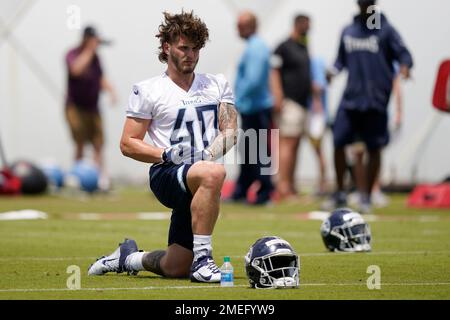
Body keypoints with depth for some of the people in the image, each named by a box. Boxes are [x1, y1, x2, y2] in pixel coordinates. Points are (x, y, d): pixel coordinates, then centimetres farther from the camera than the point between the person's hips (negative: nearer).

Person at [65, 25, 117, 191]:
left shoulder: (95, 57, 9)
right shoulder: (73, 54, -10)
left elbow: (101, 78, 17)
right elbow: (76, 69, -31)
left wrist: (110, 90, -1)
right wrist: (89, 51, -25)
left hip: (93, 107, 6)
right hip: (76, 107, -6)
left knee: (98, 144, 1)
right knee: (80, 145, -10)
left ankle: (102, 176, -1)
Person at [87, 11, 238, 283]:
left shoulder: (218, 85, 16)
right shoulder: (147, 91, 3)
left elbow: (230, 132, 7)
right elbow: (128, 144, 2)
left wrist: (210, 154, -14)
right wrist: (165, 155, -14)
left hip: (197, 185, 5)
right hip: (166, 175, -5)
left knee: (175, 268, 2)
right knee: (213, 174, -40)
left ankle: (127, 258, 34)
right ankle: (202, 260, -34)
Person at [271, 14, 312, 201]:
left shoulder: (304, 49, 19)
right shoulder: (284, 47, -7)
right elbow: (274, 73, -12)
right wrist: (278, 98, -21)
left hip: (303, 103, 9)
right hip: (290, 102, -9)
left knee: (295, 145, 9)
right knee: (288, 143, -13)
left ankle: (290, 187, 12)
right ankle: (283, 187, -16)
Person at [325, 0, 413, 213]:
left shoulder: (385, 30, 0)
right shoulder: (348, 32, 13)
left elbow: (403, 53, -3)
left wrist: (404, 66, -24)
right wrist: (333, 71, 2)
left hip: (376, 99, -3)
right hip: (350, 97, 3)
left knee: (374, 148, 1)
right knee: (338, 143, -3)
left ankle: (366, 198, 12)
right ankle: (340, 194, 12)